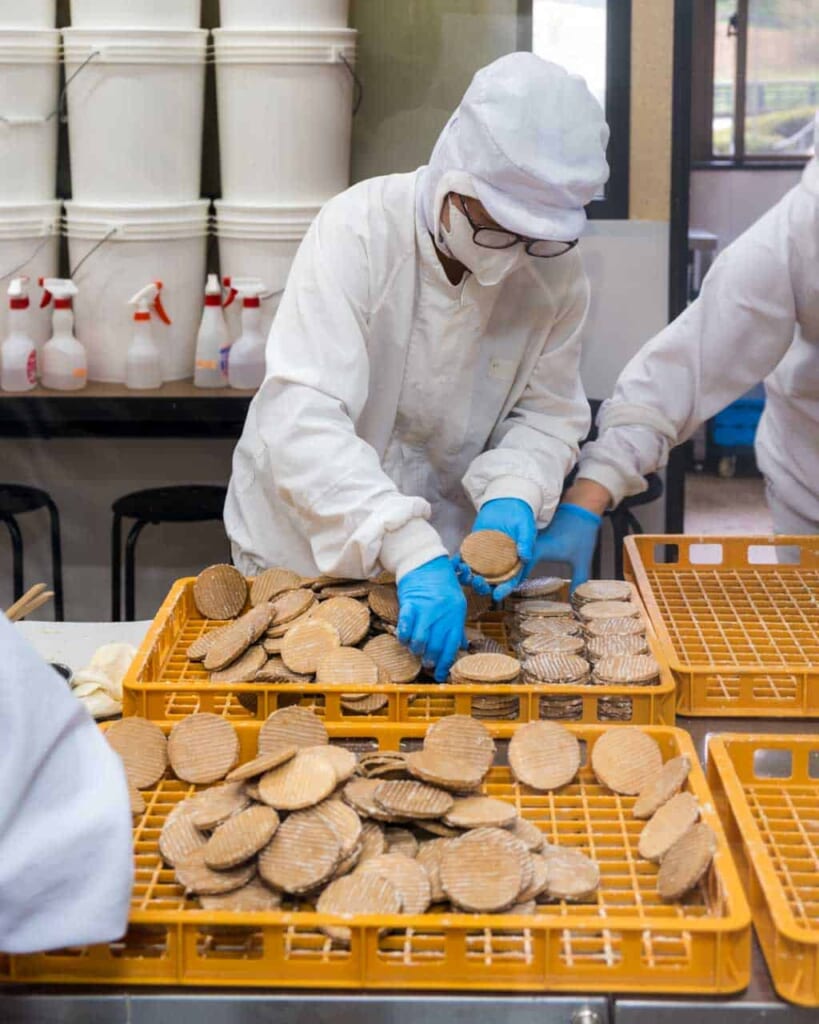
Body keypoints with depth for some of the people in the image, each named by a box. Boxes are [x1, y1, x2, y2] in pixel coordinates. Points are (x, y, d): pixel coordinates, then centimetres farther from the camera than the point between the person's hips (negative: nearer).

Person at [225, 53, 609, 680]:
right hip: (306, 544, -3)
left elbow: (548, 413, -4)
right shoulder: (361, 229, -26)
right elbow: (302, 418, -36)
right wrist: (411, 551, -45)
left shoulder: (557, 269, -14)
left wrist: (514, 492, -27)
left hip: (439, 548, 3)